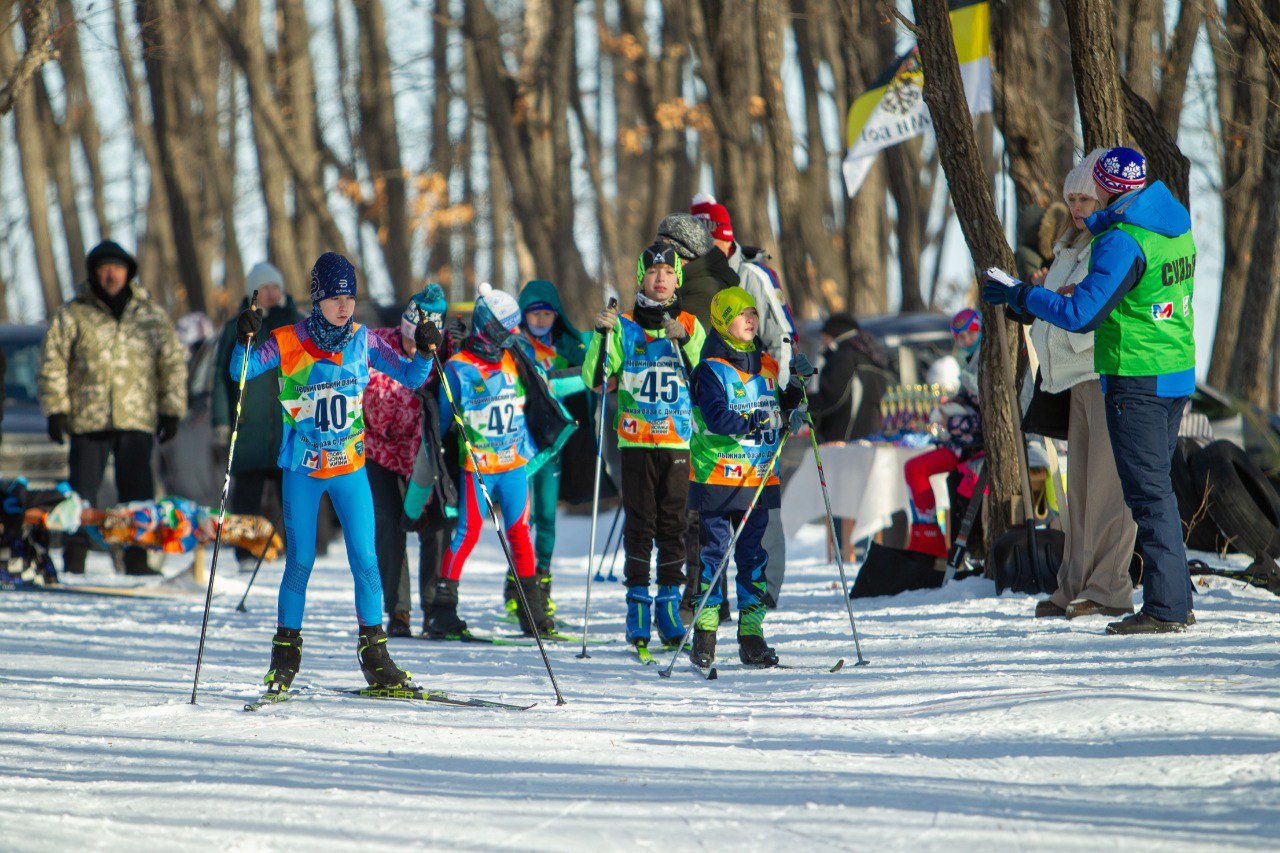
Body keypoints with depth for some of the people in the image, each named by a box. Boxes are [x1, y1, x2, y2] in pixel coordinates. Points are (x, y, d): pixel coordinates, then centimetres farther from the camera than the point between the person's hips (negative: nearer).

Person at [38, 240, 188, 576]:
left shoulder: (152, 315, 12)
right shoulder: (72, 315, 6)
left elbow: (173, 362, 14)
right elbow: (52, 363, 5)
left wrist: (172, 411, 8)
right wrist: (56, 410, -3)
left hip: (137, 421, 1)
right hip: (88, 420, -1)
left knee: (138, 493, -2)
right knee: (83, 490, 0)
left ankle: (137, 558, 2)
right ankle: (74, 558, 5)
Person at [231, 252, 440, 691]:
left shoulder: (363, 341, 0)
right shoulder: (288, 343, -8)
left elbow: (411, 378, 5)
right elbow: (241, 371, -14)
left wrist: (425, 352, -14)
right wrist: (245, 340, -32)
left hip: (350, 465, 2)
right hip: (302, 468, -2)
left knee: (365, 558, -3)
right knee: (300, 560, -1)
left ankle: (373, 651, 6)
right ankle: (285, 652, 13)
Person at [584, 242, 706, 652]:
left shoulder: (690, 326, 8)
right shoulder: (625, 326, 5)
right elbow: (595, 378, -3)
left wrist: (684, 341, -19)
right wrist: (601, 336, -16)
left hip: (678, 439, 1)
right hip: (636, 440, -1)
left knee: (673, 523, 1)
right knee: (640, 523, -3)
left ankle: (669, 606, 9)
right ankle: (638, 608, 2)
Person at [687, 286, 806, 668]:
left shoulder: (766, 365, 12)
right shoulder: (711, 369, -7)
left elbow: (779, 416, 20)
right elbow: (716, 418, -20)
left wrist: (793, 395, 2)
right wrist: (753, 422, -32)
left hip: (759, 478, 5)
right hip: (717, 476, -5)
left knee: (753, 557, 6)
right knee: (713, 554, -2)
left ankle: (751, 635, 10)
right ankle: (704, 634, 4)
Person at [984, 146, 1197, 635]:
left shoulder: (1121, 242, -19)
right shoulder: (1175, 224, 8)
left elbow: (1083, 314, -21)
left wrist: (1019, 296, -11)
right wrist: (1098, 223, 42)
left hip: (1136, 382, -9)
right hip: (1178, 375, 9)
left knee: (1148, 492, -6)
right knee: (1155, 487, 16)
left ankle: (1165, 608, -7)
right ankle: (1175, 600, 19)